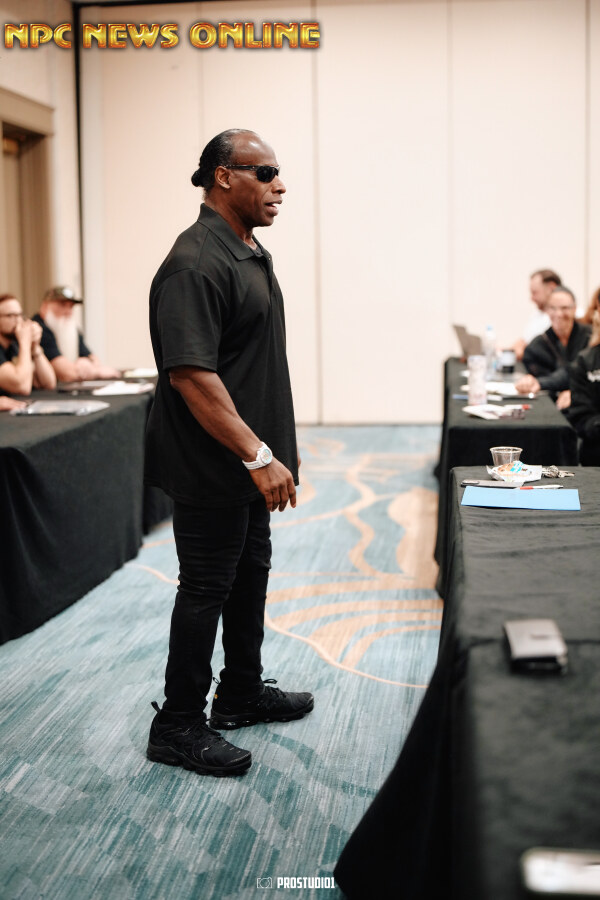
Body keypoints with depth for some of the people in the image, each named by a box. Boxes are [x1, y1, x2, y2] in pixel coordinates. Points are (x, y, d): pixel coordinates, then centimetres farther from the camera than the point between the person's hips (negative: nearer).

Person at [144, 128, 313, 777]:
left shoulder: (250, 253, 12)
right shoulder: (195, 263, -21)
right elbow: (191, 375, -28)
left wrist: (274, 450, 19)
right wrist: (257, 456, -28)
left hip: (249, 462, 10)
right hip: (212, 469, -10)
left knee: (250, 574, 19)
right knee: (206, 589, 0)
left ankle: (242, 694, 36)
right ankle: (178, 725, 15)